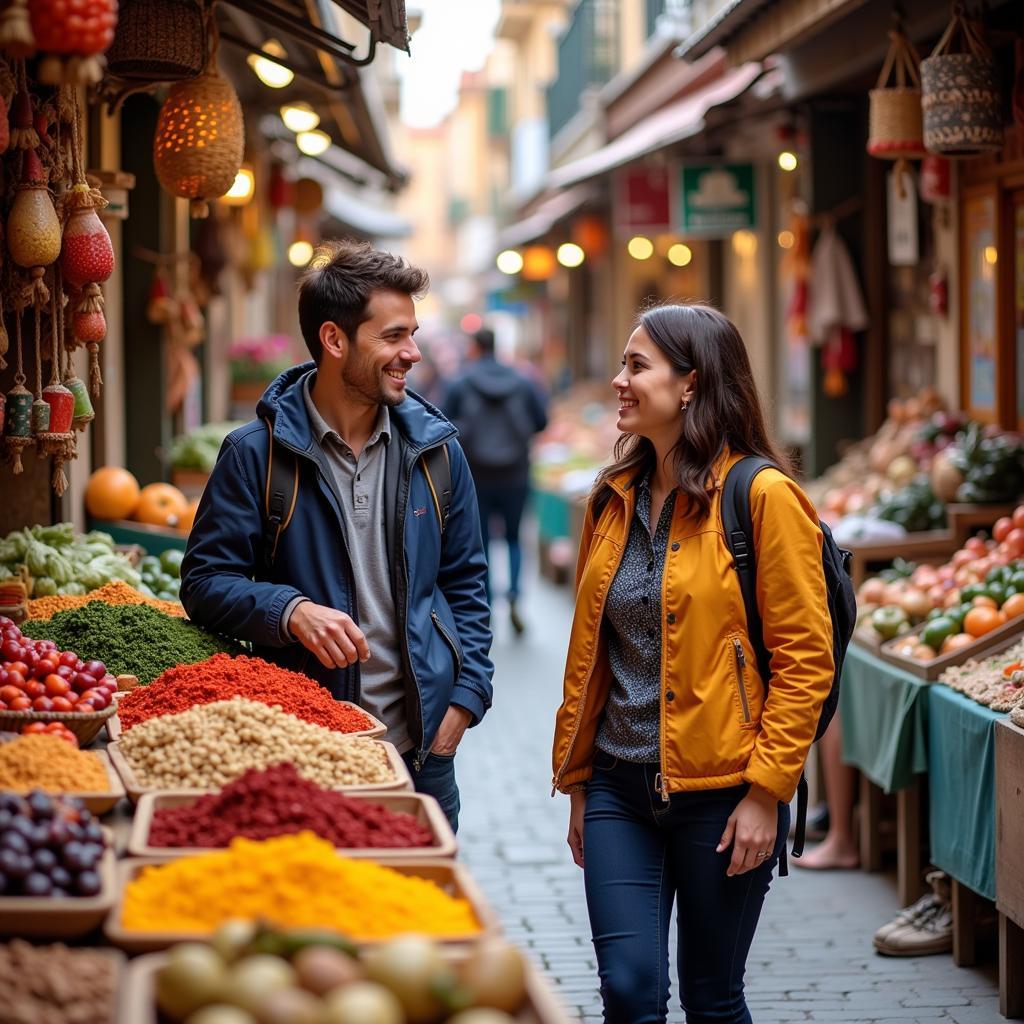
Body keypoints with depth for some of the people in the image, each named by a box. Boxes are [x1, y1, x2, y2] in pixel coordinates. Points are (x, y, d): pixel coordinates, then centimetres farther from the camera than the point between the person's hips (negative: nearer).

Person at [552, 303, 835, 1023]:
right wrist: (576, 781, 15)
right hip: (620, 789, 5)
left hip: (723, 796, -5)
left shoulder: (763, 497, -10)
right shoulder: (614, 499, 9)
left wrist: (766, 790, -14)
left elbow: (805, 659, -11)